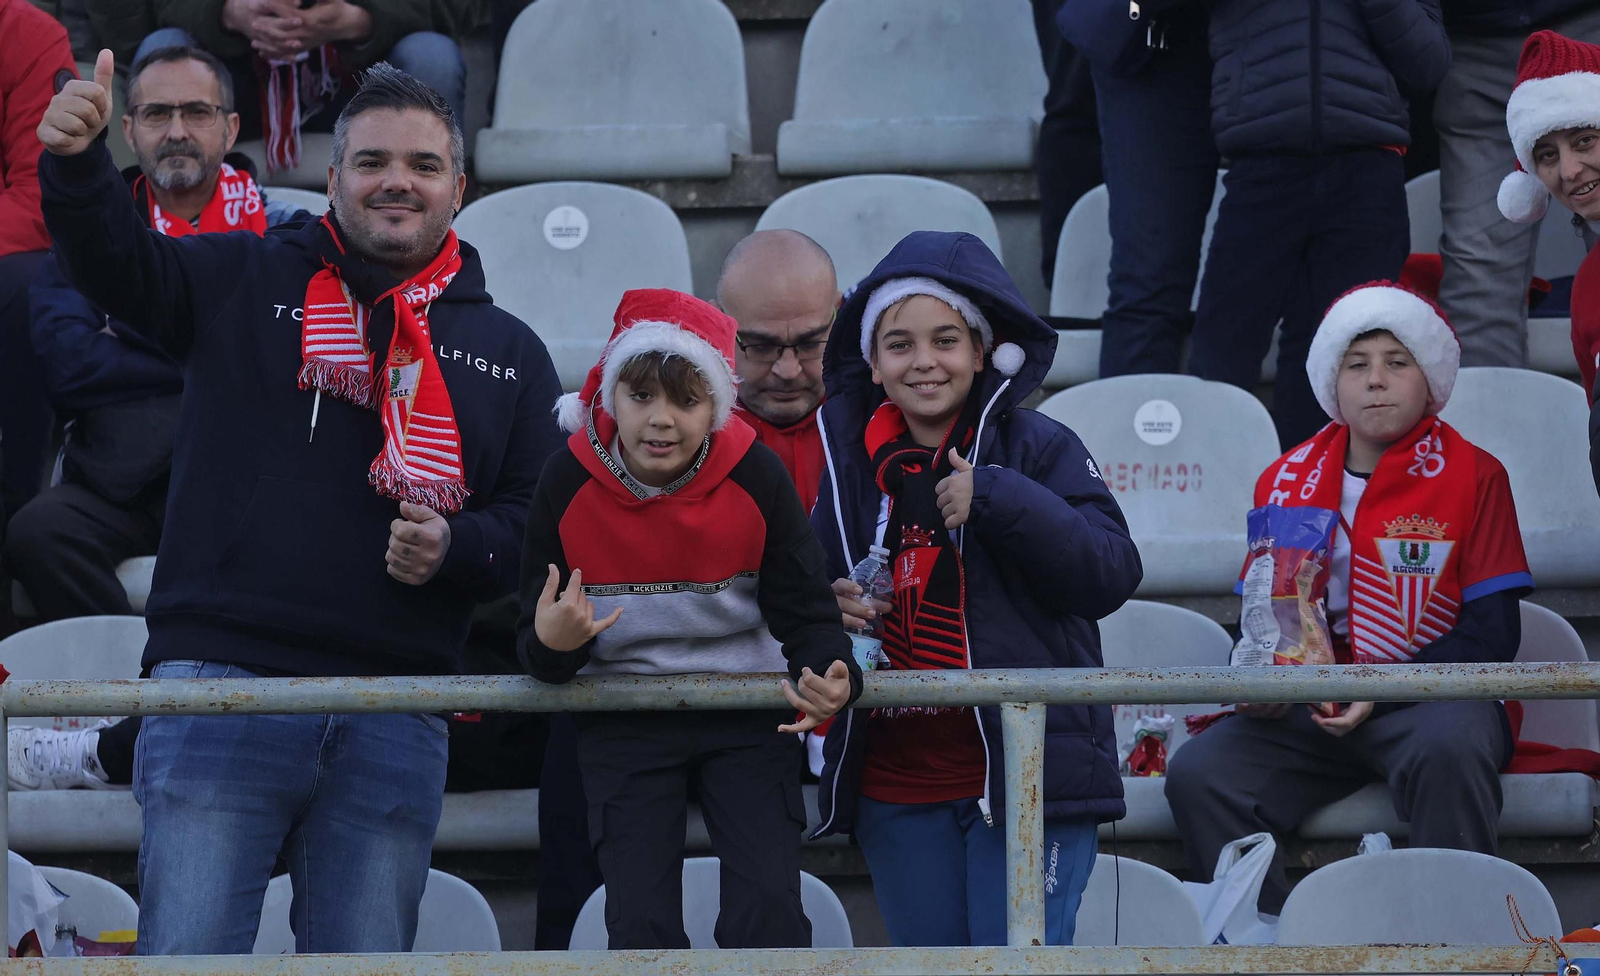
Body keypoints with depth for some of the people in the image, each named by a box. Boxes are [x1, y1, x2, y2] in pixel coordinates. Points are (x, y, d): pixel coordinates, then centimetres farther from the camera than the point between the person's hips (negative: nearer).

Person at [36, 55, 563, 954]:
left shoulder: (509, 354, 16)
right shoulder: (245, 281, 11)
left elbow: (537, 519, 14)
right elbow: (116, 261, -1)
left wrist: (456, 547, -8)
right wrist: (77, 164, -22)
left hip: (396, 722, 2)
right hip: (220, 676, -2)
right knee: (186, 956, -8)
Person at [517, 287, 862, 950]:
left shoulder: (755, 476, -14)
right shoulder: (568, 483, -13)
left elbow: (804, 610, -8)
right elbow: (534, 640, -7)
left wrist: (831, 676, -30)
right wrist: (549, 644, -33)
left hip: (748, 717, 0)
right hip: (622, 723, 0)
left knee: (769, 914, -12)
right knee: (641, 925, -7)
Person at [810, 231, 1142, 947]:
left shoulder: (1039, 448, -2)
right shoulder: (846, 463, 8)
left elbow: (1112, 575, -14)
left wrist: (998, 500, -22)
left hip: (1026, 776, -4)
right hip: (896, 788, 4)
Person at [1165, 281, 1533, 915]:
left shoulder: (1472, 476, 2)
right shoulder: (1287, 481, 14)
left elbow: (1492, 634, -4)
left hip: (1431, 700, -4)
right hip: (1308, 710, 4)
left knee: (1448, 750, -40)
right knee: (1197, 774, -23)